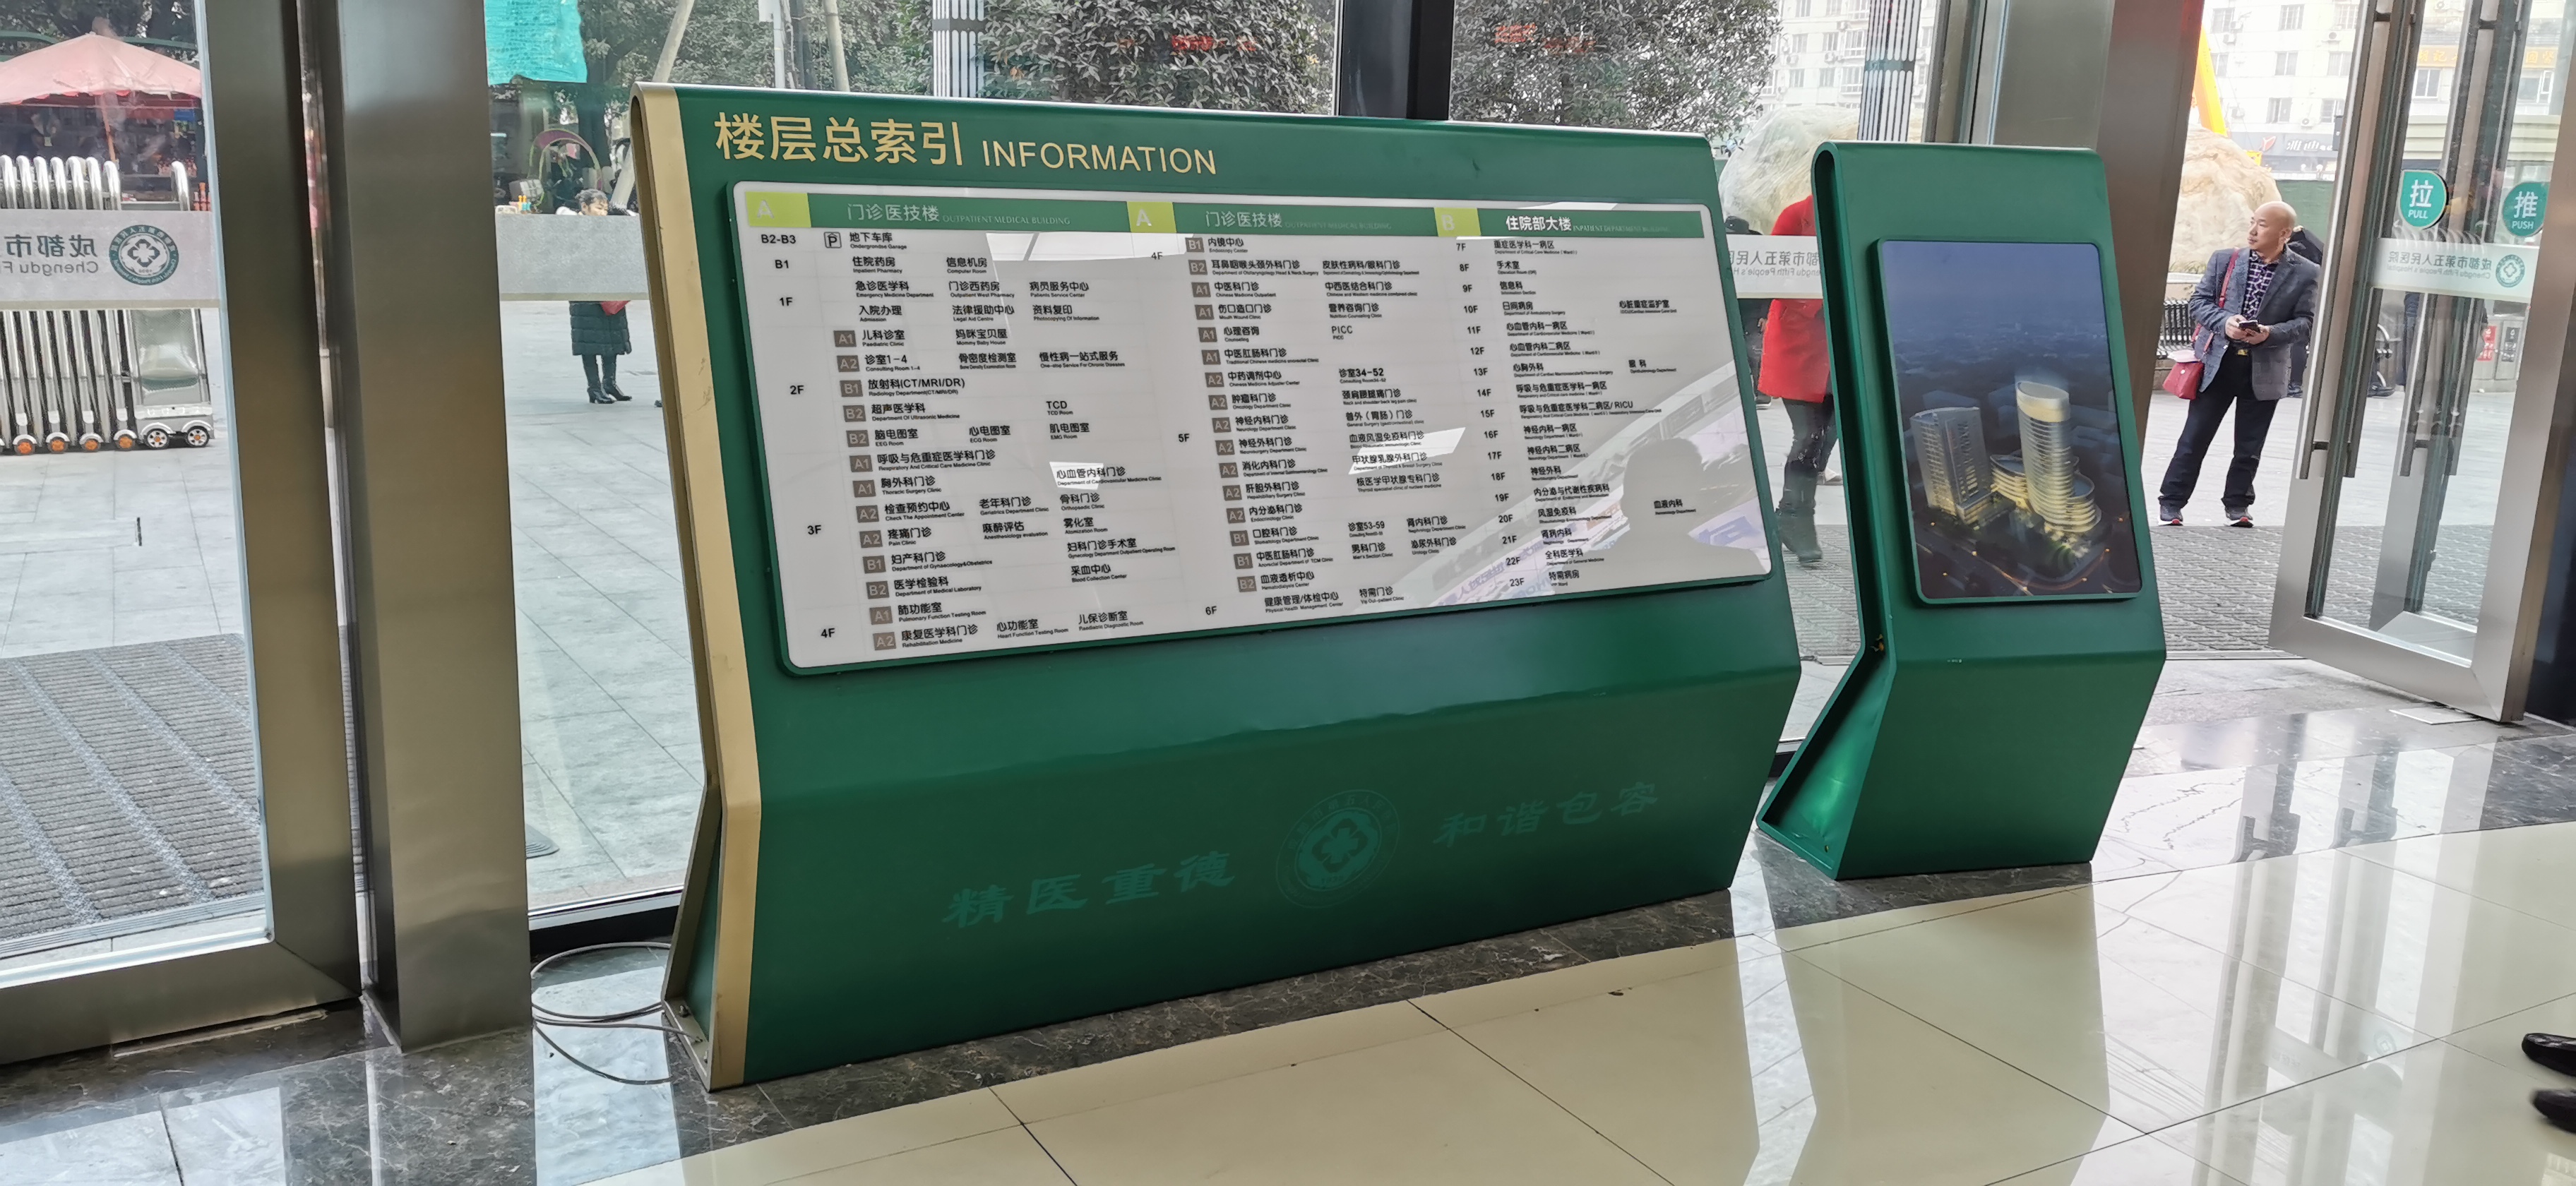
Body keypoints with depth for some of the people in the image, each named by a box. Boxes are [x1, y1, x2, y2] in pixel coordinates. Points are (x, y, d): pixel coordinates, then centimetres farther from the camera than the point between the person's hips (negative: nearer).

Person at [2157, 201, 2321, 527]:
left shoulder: (2305, 274, 0)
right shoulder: (2224, 260, 4)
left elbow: (2305, 322, -2)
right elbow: (2199, 301, 2)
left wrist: (2270, 334, -20)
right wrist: (2225, 323, -17)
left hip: (2265, 371, 0)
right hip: (2218, 362, 0)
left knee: (2249, 446, 8)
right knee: (2195, 437, 3)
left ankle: (2237, 505, 23)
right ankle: (2171, 504, 10)